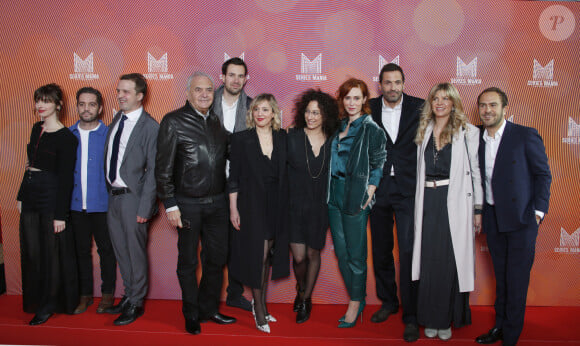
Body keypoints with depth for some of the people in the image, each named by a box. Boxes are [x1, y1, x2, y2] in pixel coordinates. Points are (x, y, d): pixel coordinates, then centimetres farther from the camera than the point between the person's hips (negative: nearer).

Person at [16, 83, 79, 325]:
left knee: (52, 253, 3)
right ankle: (37, 301, 29)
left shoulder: (66, 138, -12)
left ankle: (50, 305, 17)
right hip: (31, 196, 8)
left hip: (51, 198, -7)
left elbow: (66, 179, -15)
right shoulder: (37, 129, 11)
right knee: (32, 251, 14)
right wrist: (21, 195, 17)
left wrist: (60, 214, -16)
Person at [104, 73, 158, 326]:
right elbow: (109, 158, 14)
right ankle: (128, 296, 35)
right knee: (121, 251, 18)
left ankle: (136, 304, 22)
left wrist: (145, 208, -18)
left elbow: (153, 170, -16)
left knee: (135, 252, 6)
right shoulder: (117, 119, 10)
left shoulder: (150, 127, -14)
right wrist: (108, 190, 8)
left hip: (132, 197, -7)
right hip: (112, 195, 7)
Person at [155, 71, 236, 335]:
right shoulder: (174, 121, -6)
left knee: (217, 258, 11)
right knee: (188, 261, 8)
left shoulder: (218, 121, 9)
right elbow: (163, 167, -7)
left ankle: (208, 309, 30)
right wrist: (170, 204, -10)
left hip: (217, 202, 5)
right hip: (188, 204, -4)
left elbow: (226, 160, 14)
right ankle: (192, 315, 24)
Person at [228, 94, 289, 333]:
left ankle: (261, 303, 28)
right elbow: (233, 176, -3)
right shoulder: (241, 139, -3)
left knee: (268, 255, 12)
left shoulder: (282, 138, 5)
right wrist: (233, 208, -7)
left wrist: (287, 203, 2)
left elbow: (286, 172, 7)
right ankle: (259, 310, 11)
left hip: (277, 205, 4)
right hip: (252, 204, -4)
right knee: (258, 255, -3)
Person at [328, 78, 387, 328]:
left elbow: (378, 164, -5)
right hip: (334, 193, 6)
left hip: (356, 195, -6)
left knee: (355, 253, 1)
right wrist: (328, 189, 10)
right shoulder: (338, 126, 12)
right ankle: (357, 298, 24)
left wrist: (369, 191, -12)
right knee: (340, 251, 10)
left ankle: (356, 303, 16)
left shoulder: (371, 129, -5)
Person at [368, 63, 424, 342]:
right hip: (379, 190, 3)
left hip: (408, 190, -2)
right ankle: (388, 302, 32)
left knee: (408, 251, -7)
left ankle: (410, 316, 6)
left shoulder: (419, 108, 1)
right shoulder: (370, 109, 5)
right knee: (381, 251, 13)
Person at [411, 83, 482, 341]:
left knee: (451, 258, 1)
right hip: (427, 201, 3)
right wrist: (419, 202, 7)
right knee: (429, 259, 5)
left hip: (455, 202, -3)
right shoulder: (424, 131, 11)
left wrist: (478, 210, -3)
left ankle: (448, 318, 16)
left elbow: (476, 172, -1)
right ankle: (431, 318, 19)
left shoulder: (468, 132, 1)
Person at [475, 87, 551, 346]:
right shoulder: (477, 140, 5)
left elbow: (543, 174, -4)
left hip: (521, 218, -4)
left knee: (516, 281, 1)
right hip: (493, 219, 4)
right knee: (501, 278, 14)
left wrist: (538, 210, -9)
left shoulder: (526, 136, -7)